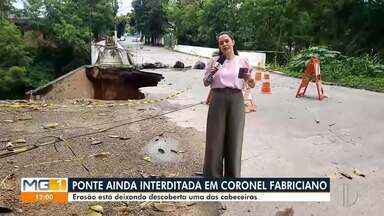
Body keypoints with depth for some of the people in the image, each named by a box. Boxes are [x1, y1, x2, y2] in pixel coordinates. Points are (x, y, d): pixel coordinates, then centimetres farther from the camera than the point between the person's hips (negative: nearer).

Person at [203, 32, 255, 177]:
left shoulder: (243, 61, 4)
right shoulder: (214, 61, 4)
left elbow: (250, 84, 10)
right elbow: (206, 83, 8)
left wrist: (250, 81, -12)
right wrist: (211, 74, -12)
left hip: (236, 100, 0)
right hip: (217, 99, 0)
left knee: (234, 137, 7)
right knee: (215, 137, 4)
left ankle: (232, 174, 26)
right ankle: (213, 173, 23)